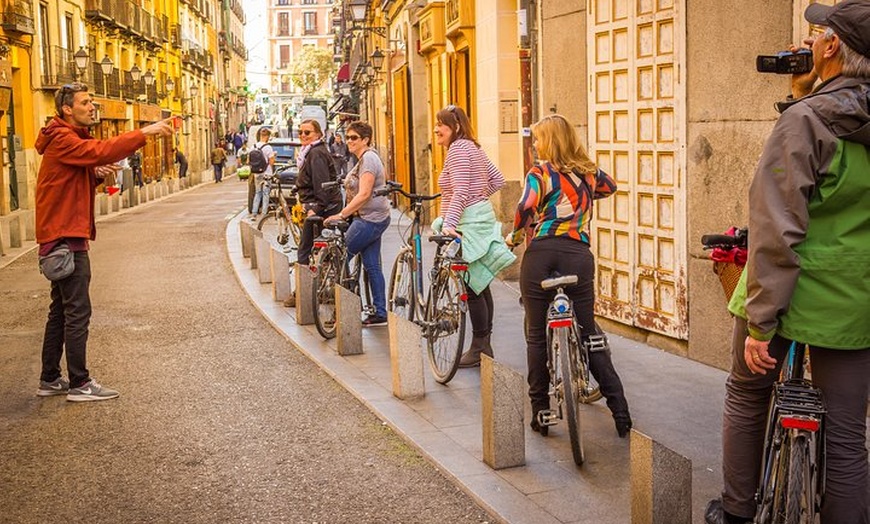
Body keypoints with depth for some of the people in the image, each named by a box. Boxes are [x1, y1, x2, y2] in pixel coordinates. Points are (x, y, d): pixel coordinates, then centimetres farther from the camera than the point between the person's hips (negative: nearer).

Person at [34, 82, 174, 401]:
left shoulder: (73, 138, 21)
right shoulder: (62, 139, -12)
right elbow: (98, 151, -30)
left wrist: (97, 175, 1)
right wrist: (144, 133, -33)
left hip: (66, 235, 11)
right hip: (65, 236, -11)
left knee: (61, 310, 14)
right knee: (78, 311, -8)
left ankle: (50, 380, 21)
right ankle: (79, 384, -3)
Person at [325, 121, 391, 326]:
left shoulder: (368, 159, -16)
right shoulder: (365, 158, 16)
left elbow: (364, 194, -25)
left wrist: (341, 215, -27)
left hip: (370, 220, -10)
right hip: (371, 218, 10)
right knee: (372, 266, 10)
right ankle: (380, 313, 13)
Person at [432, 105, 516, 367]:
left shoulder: (458, 149, -14)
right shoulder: (471, 147, 16)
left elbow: (460, 192, -25)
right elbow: (497, 180, 20)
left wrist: (448, 223, -32)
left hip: (469, 223, -11)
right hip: (481, 216, 11)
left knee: (472, 287, -6)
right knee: (480, 284, 13)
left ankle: (479, 348, 0)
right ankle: (485, 345, 20)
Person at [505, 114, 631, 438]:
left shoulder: (540, 173, 2)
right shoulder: (588, 173, 16)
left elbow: (526, 209, -15)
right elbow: (609, 187, 38)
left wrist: (515, 236, 2)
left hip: (541, 254, -3)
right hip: (579, 256, 3)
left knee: (537, 337, 8)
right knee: (590, 336, 10)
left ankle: (540, 413, 12)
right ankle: (621, 413, 5)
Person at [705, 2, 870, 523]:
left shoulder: (806, 118, -16)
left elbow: (778, 230, -21)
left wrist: (760, 322, -18)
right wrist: (803, 96, 14)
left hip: (790, 295, -4)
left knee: (747, 397, 20)